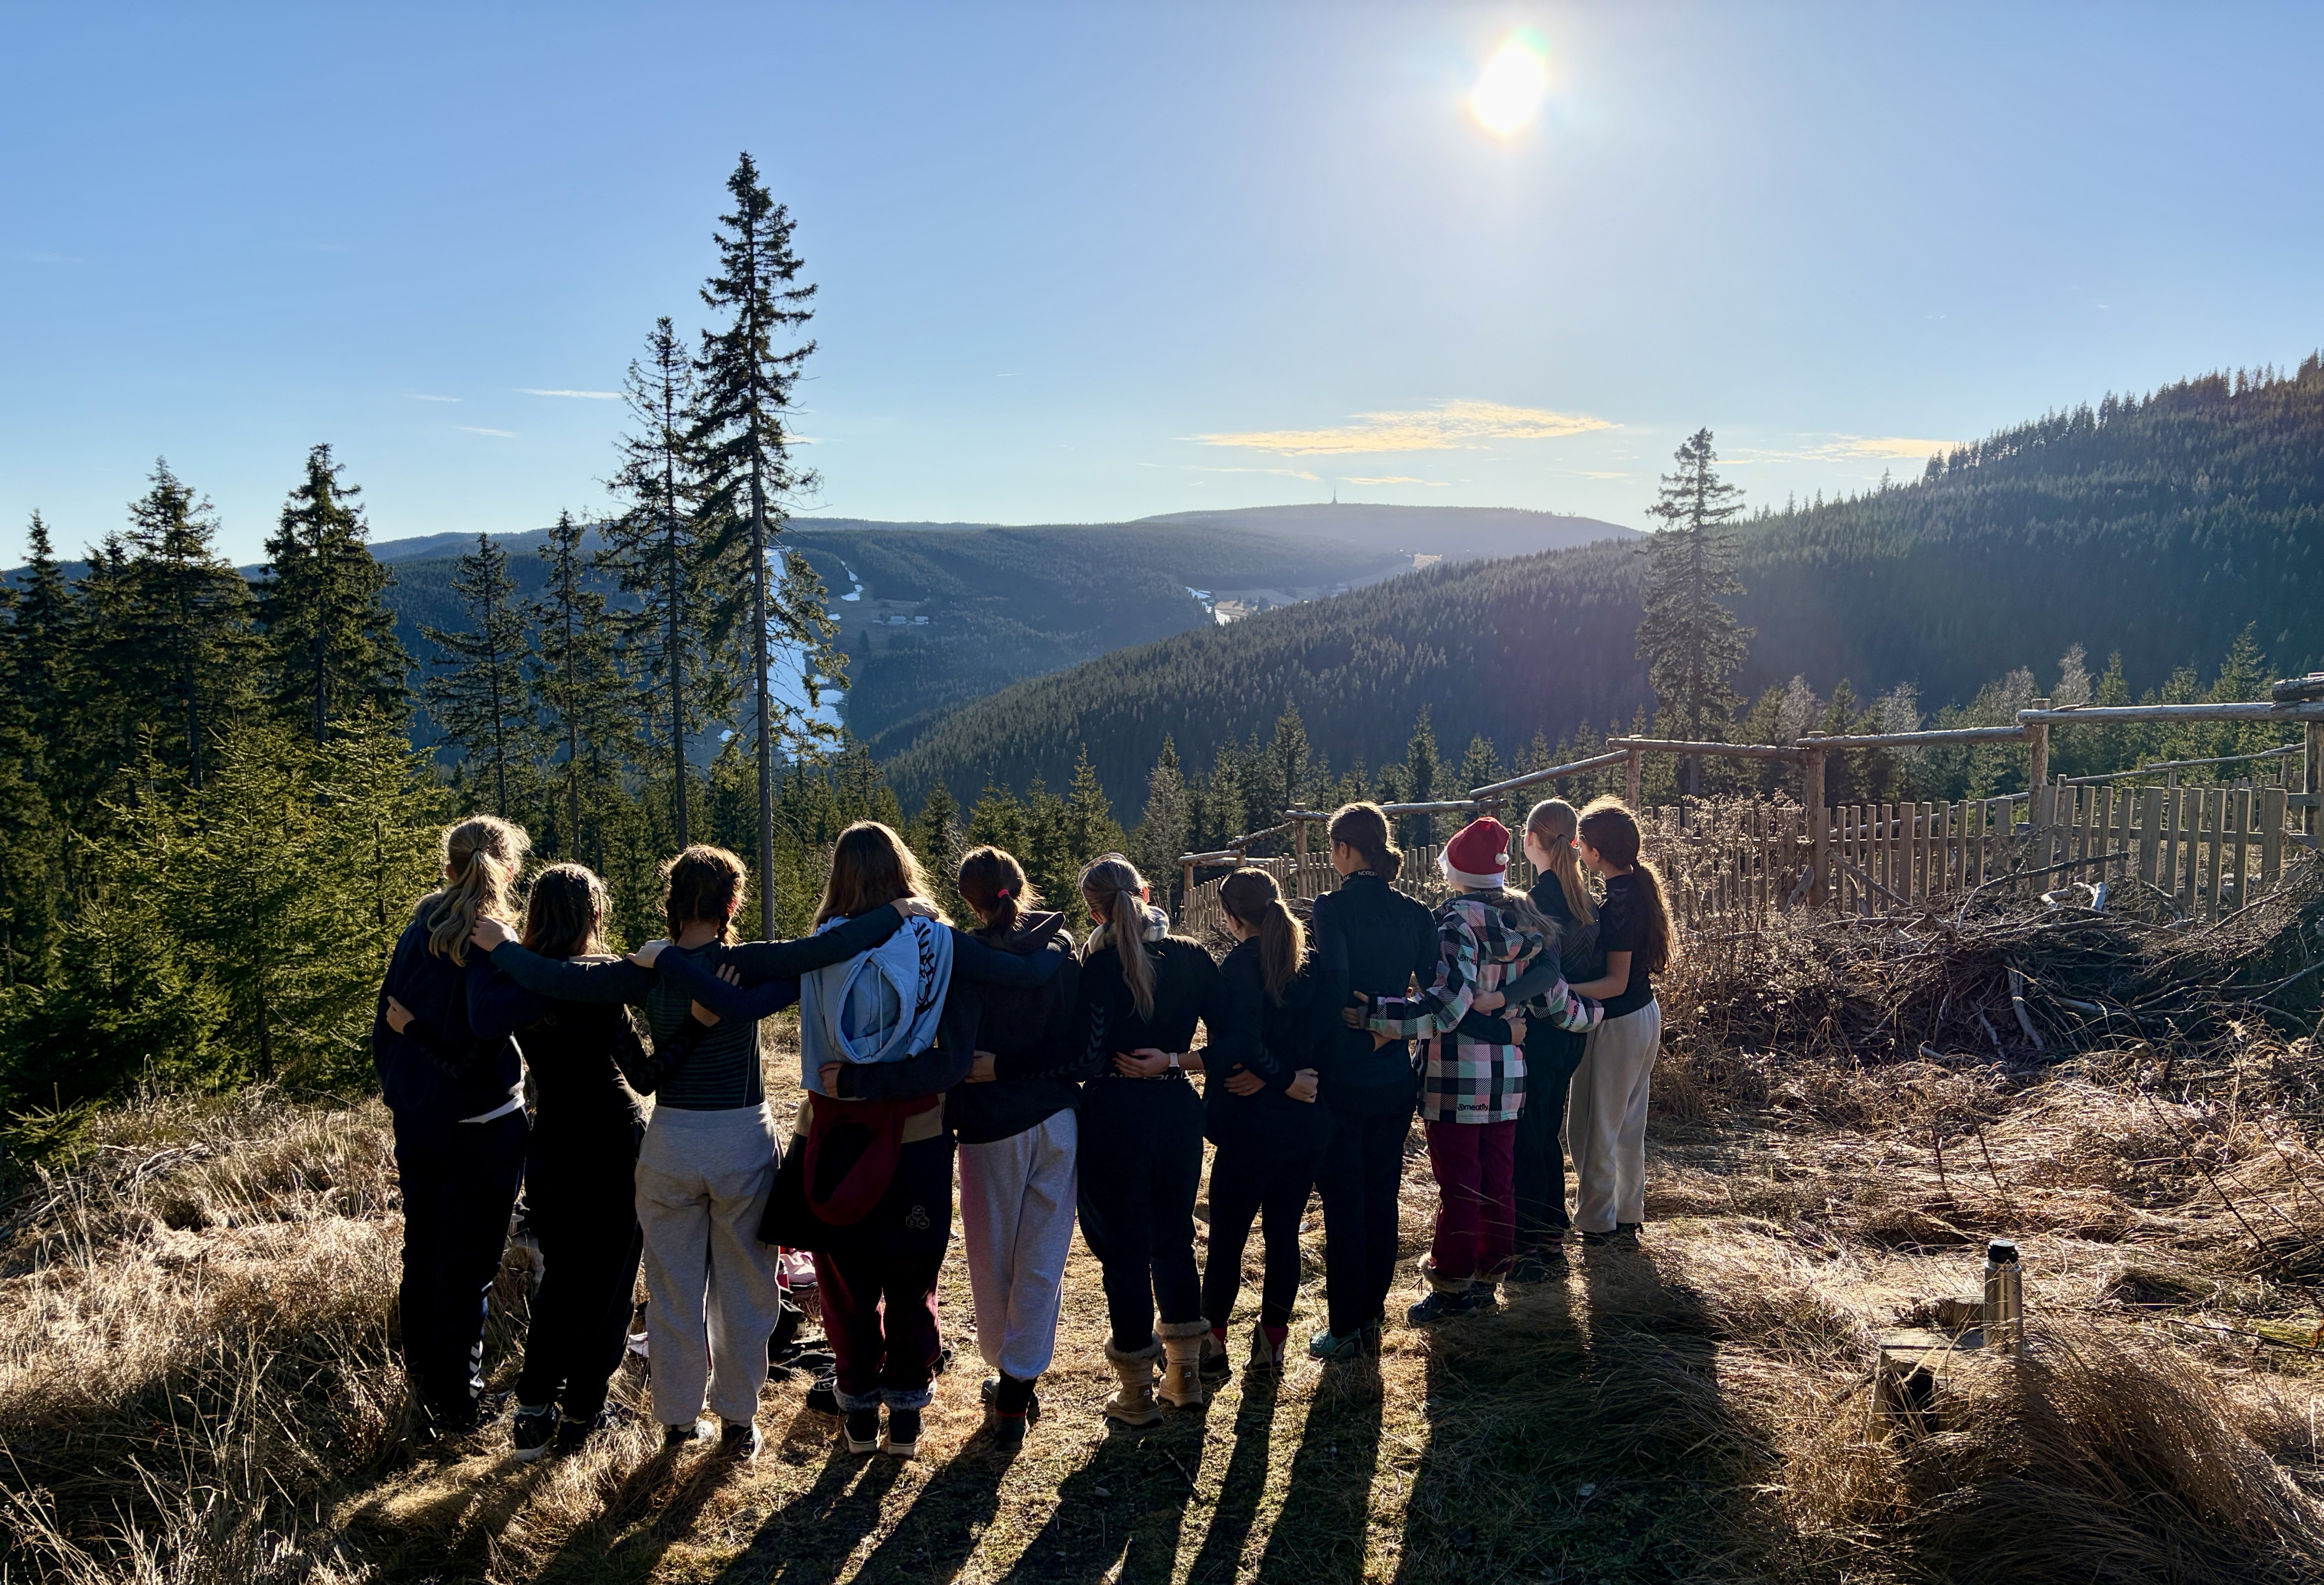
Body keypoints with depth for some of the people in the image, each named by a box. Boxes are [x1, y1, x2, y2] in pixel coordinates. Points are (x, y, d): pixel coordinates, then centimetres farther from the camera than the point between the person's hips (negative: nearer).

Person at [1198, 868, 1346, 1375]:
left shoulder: (1242, 966, -15)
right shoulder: (1317, 961, 2)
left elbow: (1242, 1044, -24)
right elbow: (1326, 1037, -1)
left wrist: (1281, 1077, -11)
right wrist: (1286, 1075, -7)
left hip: (1252, 1127, -5)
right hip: (1307, 1124, 5)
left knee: (1227, 1237, 8)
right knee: (1284, 1235, 13)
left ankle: (1213, 1341, 18)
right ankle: (1272, 1342, 19)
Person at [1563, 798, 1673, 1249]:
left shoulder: (1616, 902, -24)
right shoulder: (1640, 887, 4)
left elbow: (1616, 982, -25)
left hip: (1616, 1025, -10)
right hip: (1646, 1014, 10)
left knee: (1594, 1129, 4)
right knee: (1629, 1125, 18)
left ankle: (1597, 1225, 15)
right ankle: (1627, 1218, 29)